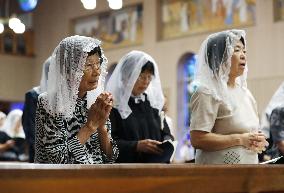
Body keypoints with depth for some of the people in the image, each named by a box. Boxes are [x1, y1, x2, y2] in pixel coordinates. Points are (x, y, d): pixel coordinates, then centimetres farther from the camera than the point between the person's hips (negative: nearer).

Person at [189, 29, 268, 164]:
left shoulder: (243, 91, 11)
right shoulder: (208, 92, -13)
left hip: (249, 163, 7)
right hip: (220, 163, -7)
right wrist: (240, 139, -20)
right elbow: (197, 139, -21)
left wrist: (257, 142, 1)